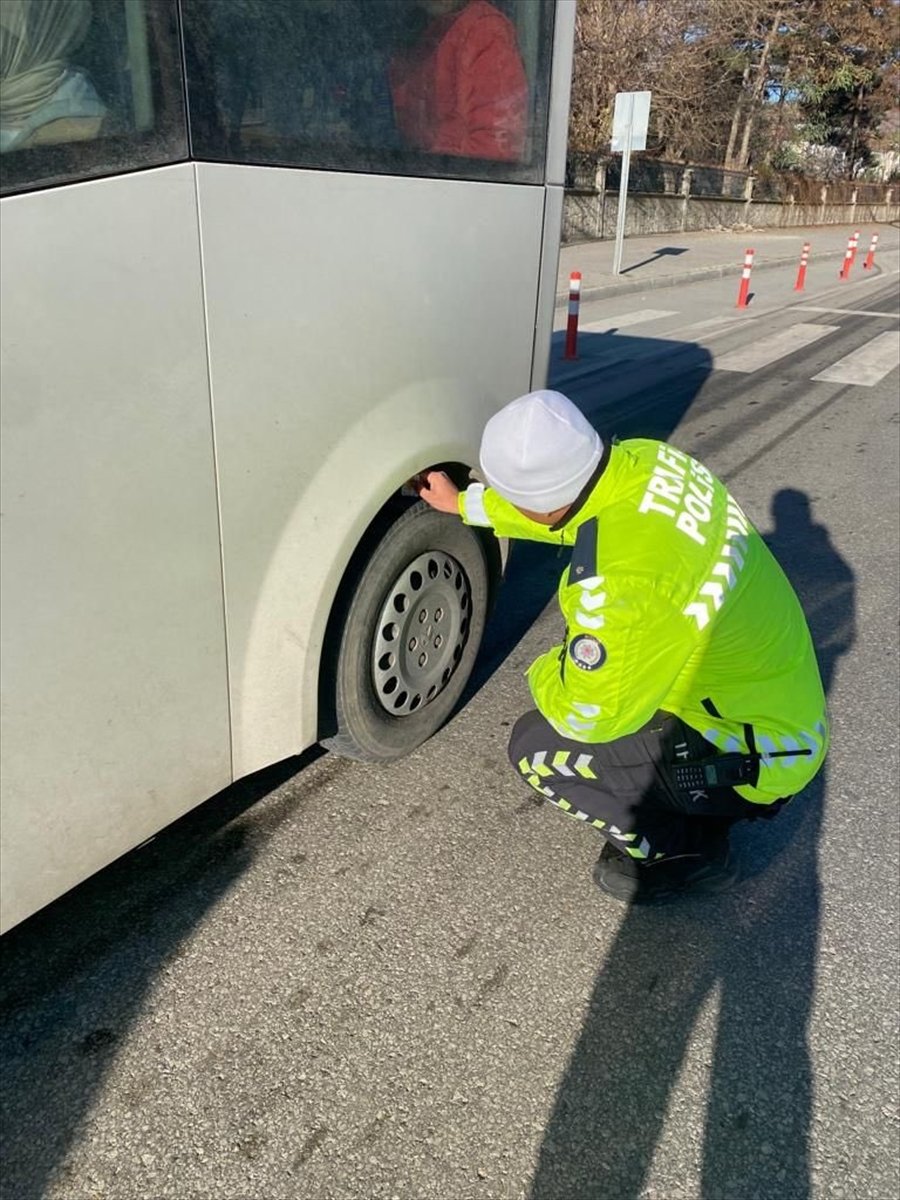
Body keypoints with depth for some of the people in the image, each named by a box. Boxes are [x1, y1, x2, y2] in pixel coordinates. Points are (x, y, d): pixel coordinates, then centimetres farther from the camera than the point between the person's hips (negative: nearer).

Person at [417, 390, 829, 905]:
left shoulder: (625, 582, -36)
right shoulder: (645, 459, -11)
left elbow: (585, 716, -21)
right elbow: (562, 506, 11)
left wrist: (543, 674, 0)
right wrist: (464, 503, 19)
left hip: (757, 758, -9)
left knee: (537, 747, -8)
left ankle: (686, 852, 9)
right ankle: (697, 805, 22)